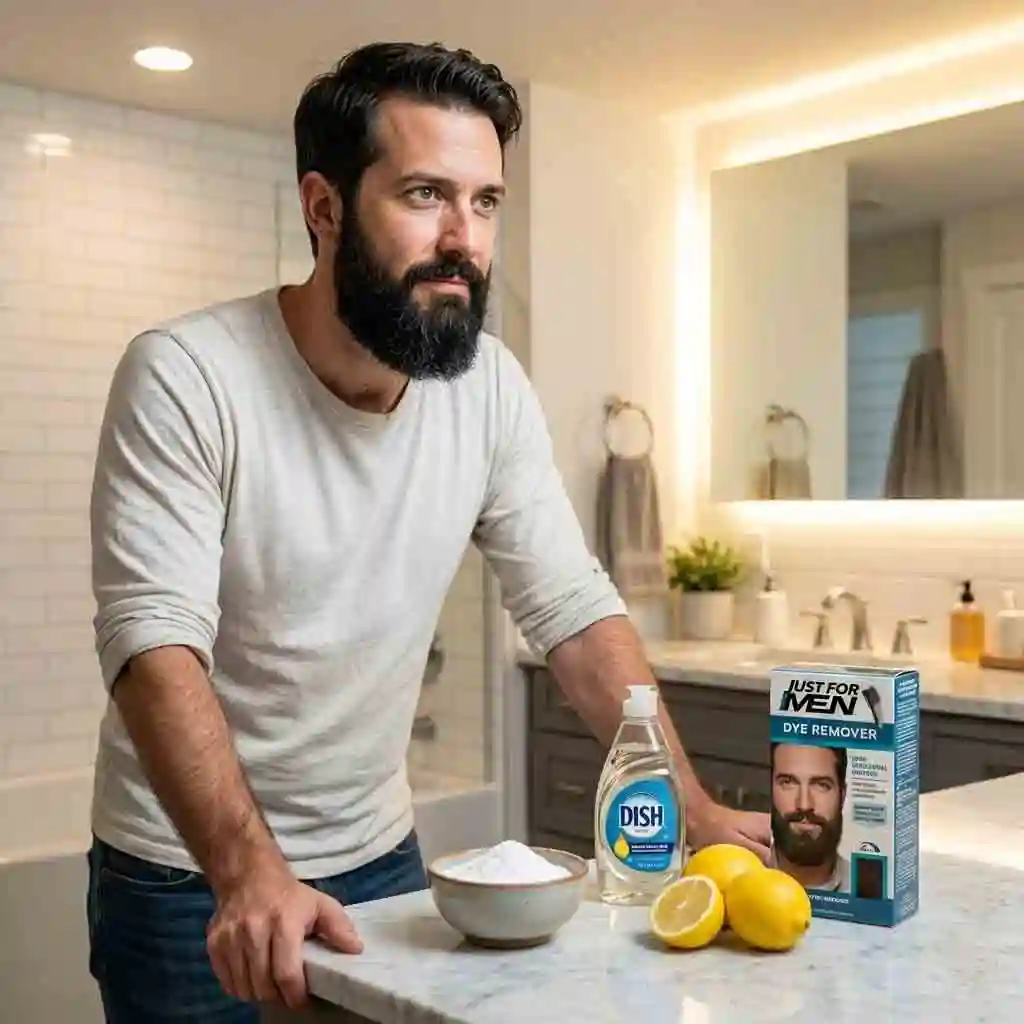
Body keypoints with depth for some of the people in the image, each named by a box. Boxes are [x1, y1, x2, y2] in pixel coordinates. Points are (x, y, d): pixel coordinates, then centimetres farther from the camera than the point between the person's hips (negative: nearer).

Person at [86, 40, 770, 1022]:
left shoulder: (489, 388, -7)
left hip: (379, 859, 5)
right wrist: (249, 873, -39)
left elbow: (574, 610, -5)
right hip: (188, 879, -4)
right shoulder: (184, 378, -20)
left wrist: (692, 810, -12)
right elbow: (155, 645, -27)